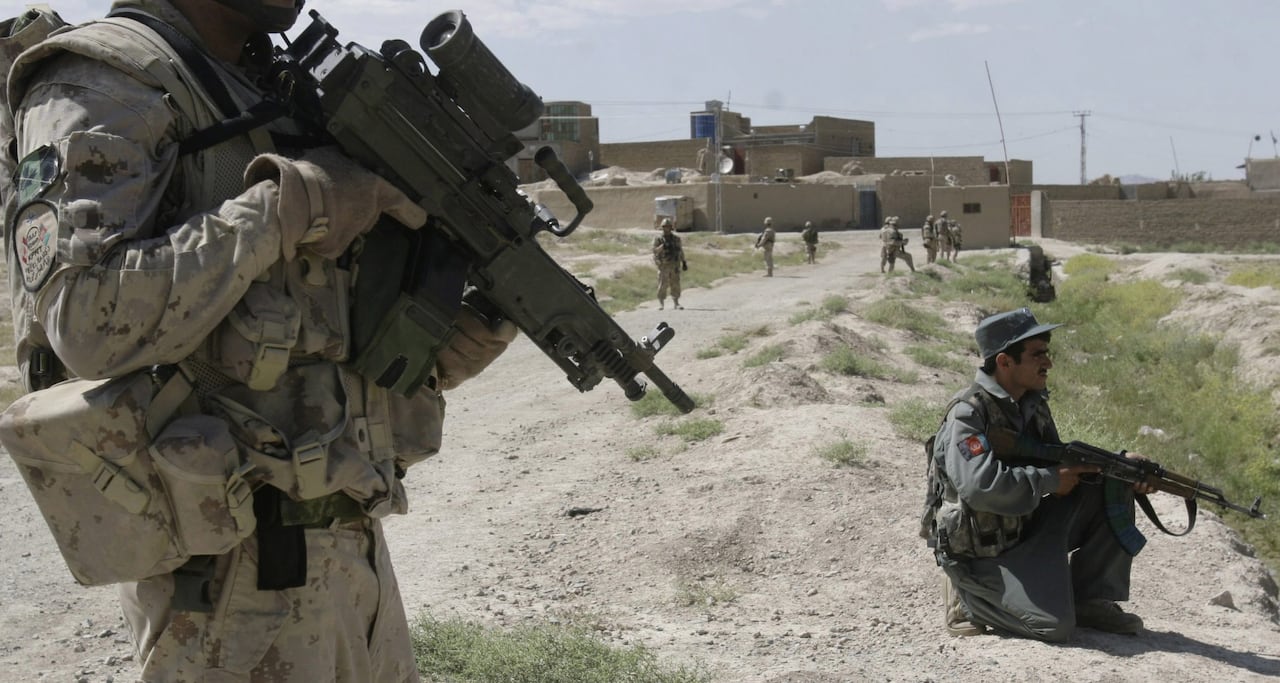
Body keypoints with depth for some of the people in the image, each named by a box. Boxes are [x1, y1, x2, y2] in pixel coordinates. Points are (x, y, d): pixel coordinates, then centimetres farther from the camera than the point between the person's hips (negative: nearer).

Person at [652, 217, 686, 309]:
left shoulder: (676, 238, 9)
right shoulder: (658, 239, 0)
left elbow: (680, 250, 15)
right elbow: (655, 251, -9)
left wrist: (684, 262, 12)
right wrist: (663, 246, -24)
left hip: (675, 265, 2)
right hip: (663, 265, -2)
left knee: (675, 284, 0)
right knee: (663, 285, -4)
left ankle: (676, 303, 6)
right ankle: (661, 303, 3)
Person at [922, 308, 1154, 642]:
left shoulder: (1033, 403, 5)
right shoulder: (968, 414, -21)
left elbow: (1065, 463, 12)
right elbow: (980, 486, -32)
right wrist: (1051, 480, -22)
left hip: (1028, 531, 8)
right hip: (980, 554, -8)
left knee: (1112, 485, -2)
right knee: (1055, 625, -22)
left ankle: (1090, 600, 5)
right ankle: (967, 594, 2)